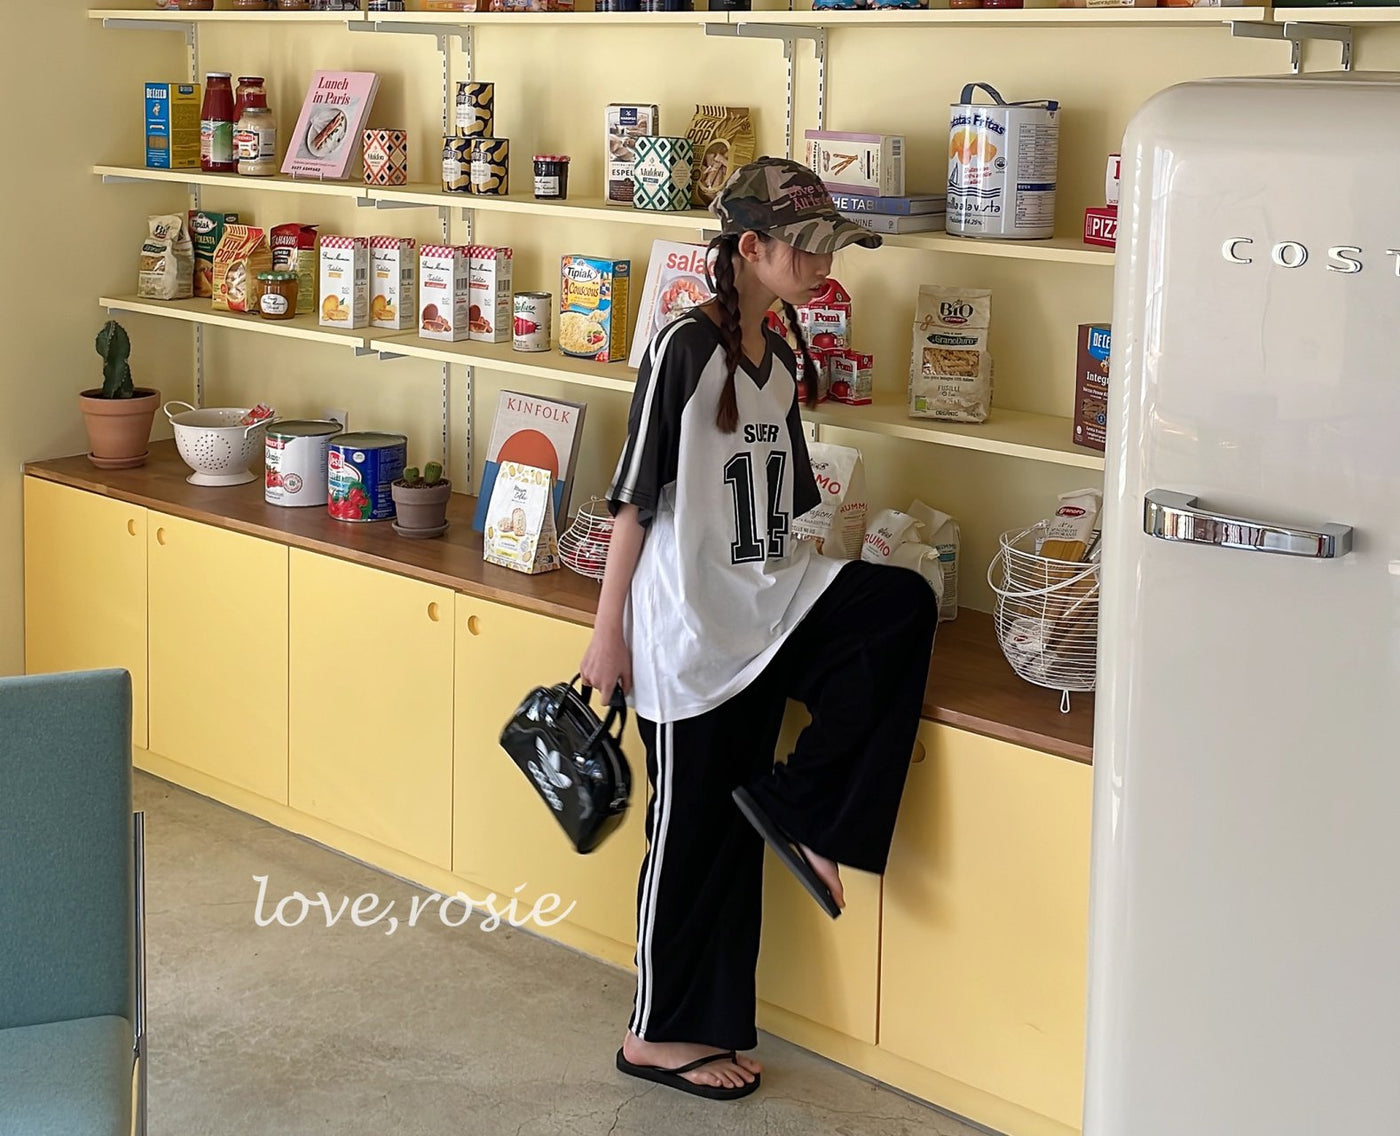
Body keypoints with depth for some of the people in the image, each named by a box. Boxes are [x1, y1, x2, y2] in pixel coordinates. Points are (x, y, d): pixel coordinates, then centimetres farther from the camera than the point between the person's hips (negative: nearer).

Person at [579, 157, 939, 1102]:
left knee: (904, 607, -16)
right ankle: (660, 1034, 17)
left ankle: (800, 809, -5)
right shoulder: (685, 349, -14)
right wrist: (608, 635, -13)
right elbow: (634, 501, -13)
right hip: (692, 629, -7)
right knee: (694, 822, 0)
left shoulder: (779, 361, 9)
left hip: (767, 615, 7)